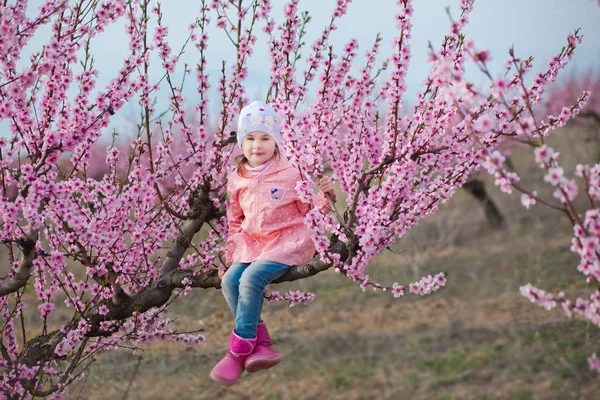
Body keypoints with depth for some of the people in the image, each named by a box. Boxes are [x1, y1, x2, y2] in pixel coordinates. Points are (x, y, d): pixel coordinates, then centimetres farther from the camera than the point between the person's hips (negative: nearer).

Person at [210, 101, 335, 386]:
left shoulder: (290, 173, -5)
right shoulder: (237, 180, 8)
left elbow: (307, 209, 2)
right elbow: (235, 222, 18)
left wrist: (324, 195, -18)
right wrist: (230, 255, 12)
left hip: (288, 242, -6)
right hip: (253, 244, 6)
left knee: (251, 278, -27)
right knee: (229, 281, -19)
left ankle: (239, 350, -17)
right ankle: (262, 346, -16)